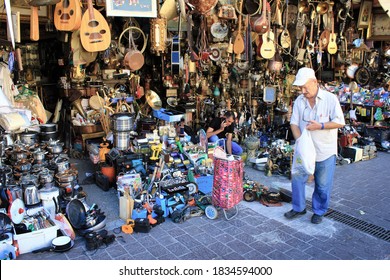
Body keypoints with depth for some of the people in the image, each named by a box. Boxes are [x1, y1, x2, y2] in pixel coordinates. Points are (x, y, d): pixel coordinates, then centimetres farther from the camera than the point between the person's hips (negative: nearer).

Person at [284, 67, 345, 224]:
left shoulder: (330, 98, -9)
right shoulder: (299, 101, 1)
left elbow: (340, 122, -11)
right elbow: (294, 123, -1)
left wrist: (320, 126, -23)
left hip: (325, 151, -3)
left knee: (323, 185, 7)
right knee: (297, 179, 7)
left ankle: (319, 211, 27)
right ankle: (298, 208, 26)